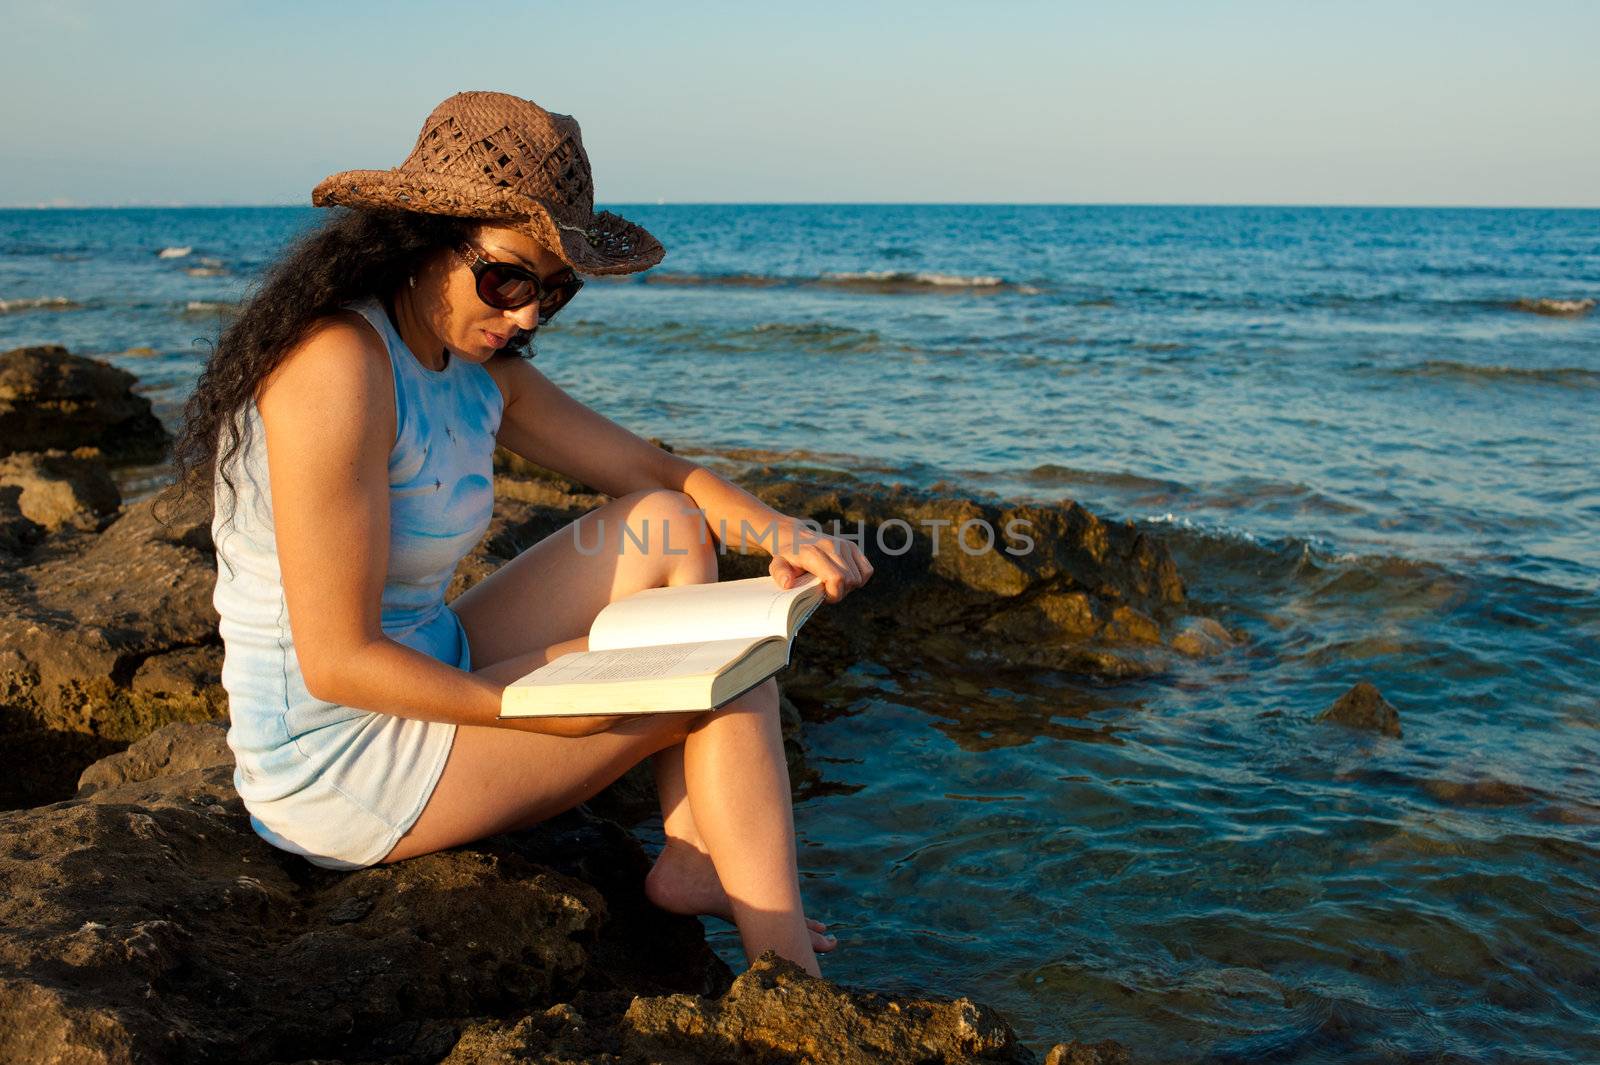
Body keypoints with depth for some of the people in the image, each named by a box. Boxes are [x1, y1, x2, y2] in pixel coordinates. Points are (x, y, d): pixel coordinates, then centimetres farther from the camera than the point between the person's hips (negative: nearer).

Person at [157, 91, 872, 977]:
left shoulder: (479, 368, 3)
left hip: (426, 682, 9)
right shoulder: (340, 369, -24)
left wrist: (783, 534, -11)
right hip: (336, 764, -9)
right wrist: (545, 714, -26)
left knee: (669, 527, 5)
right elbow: (338, 662, -25)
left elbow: (651, 470, 7)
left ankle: (691, 860, 2)